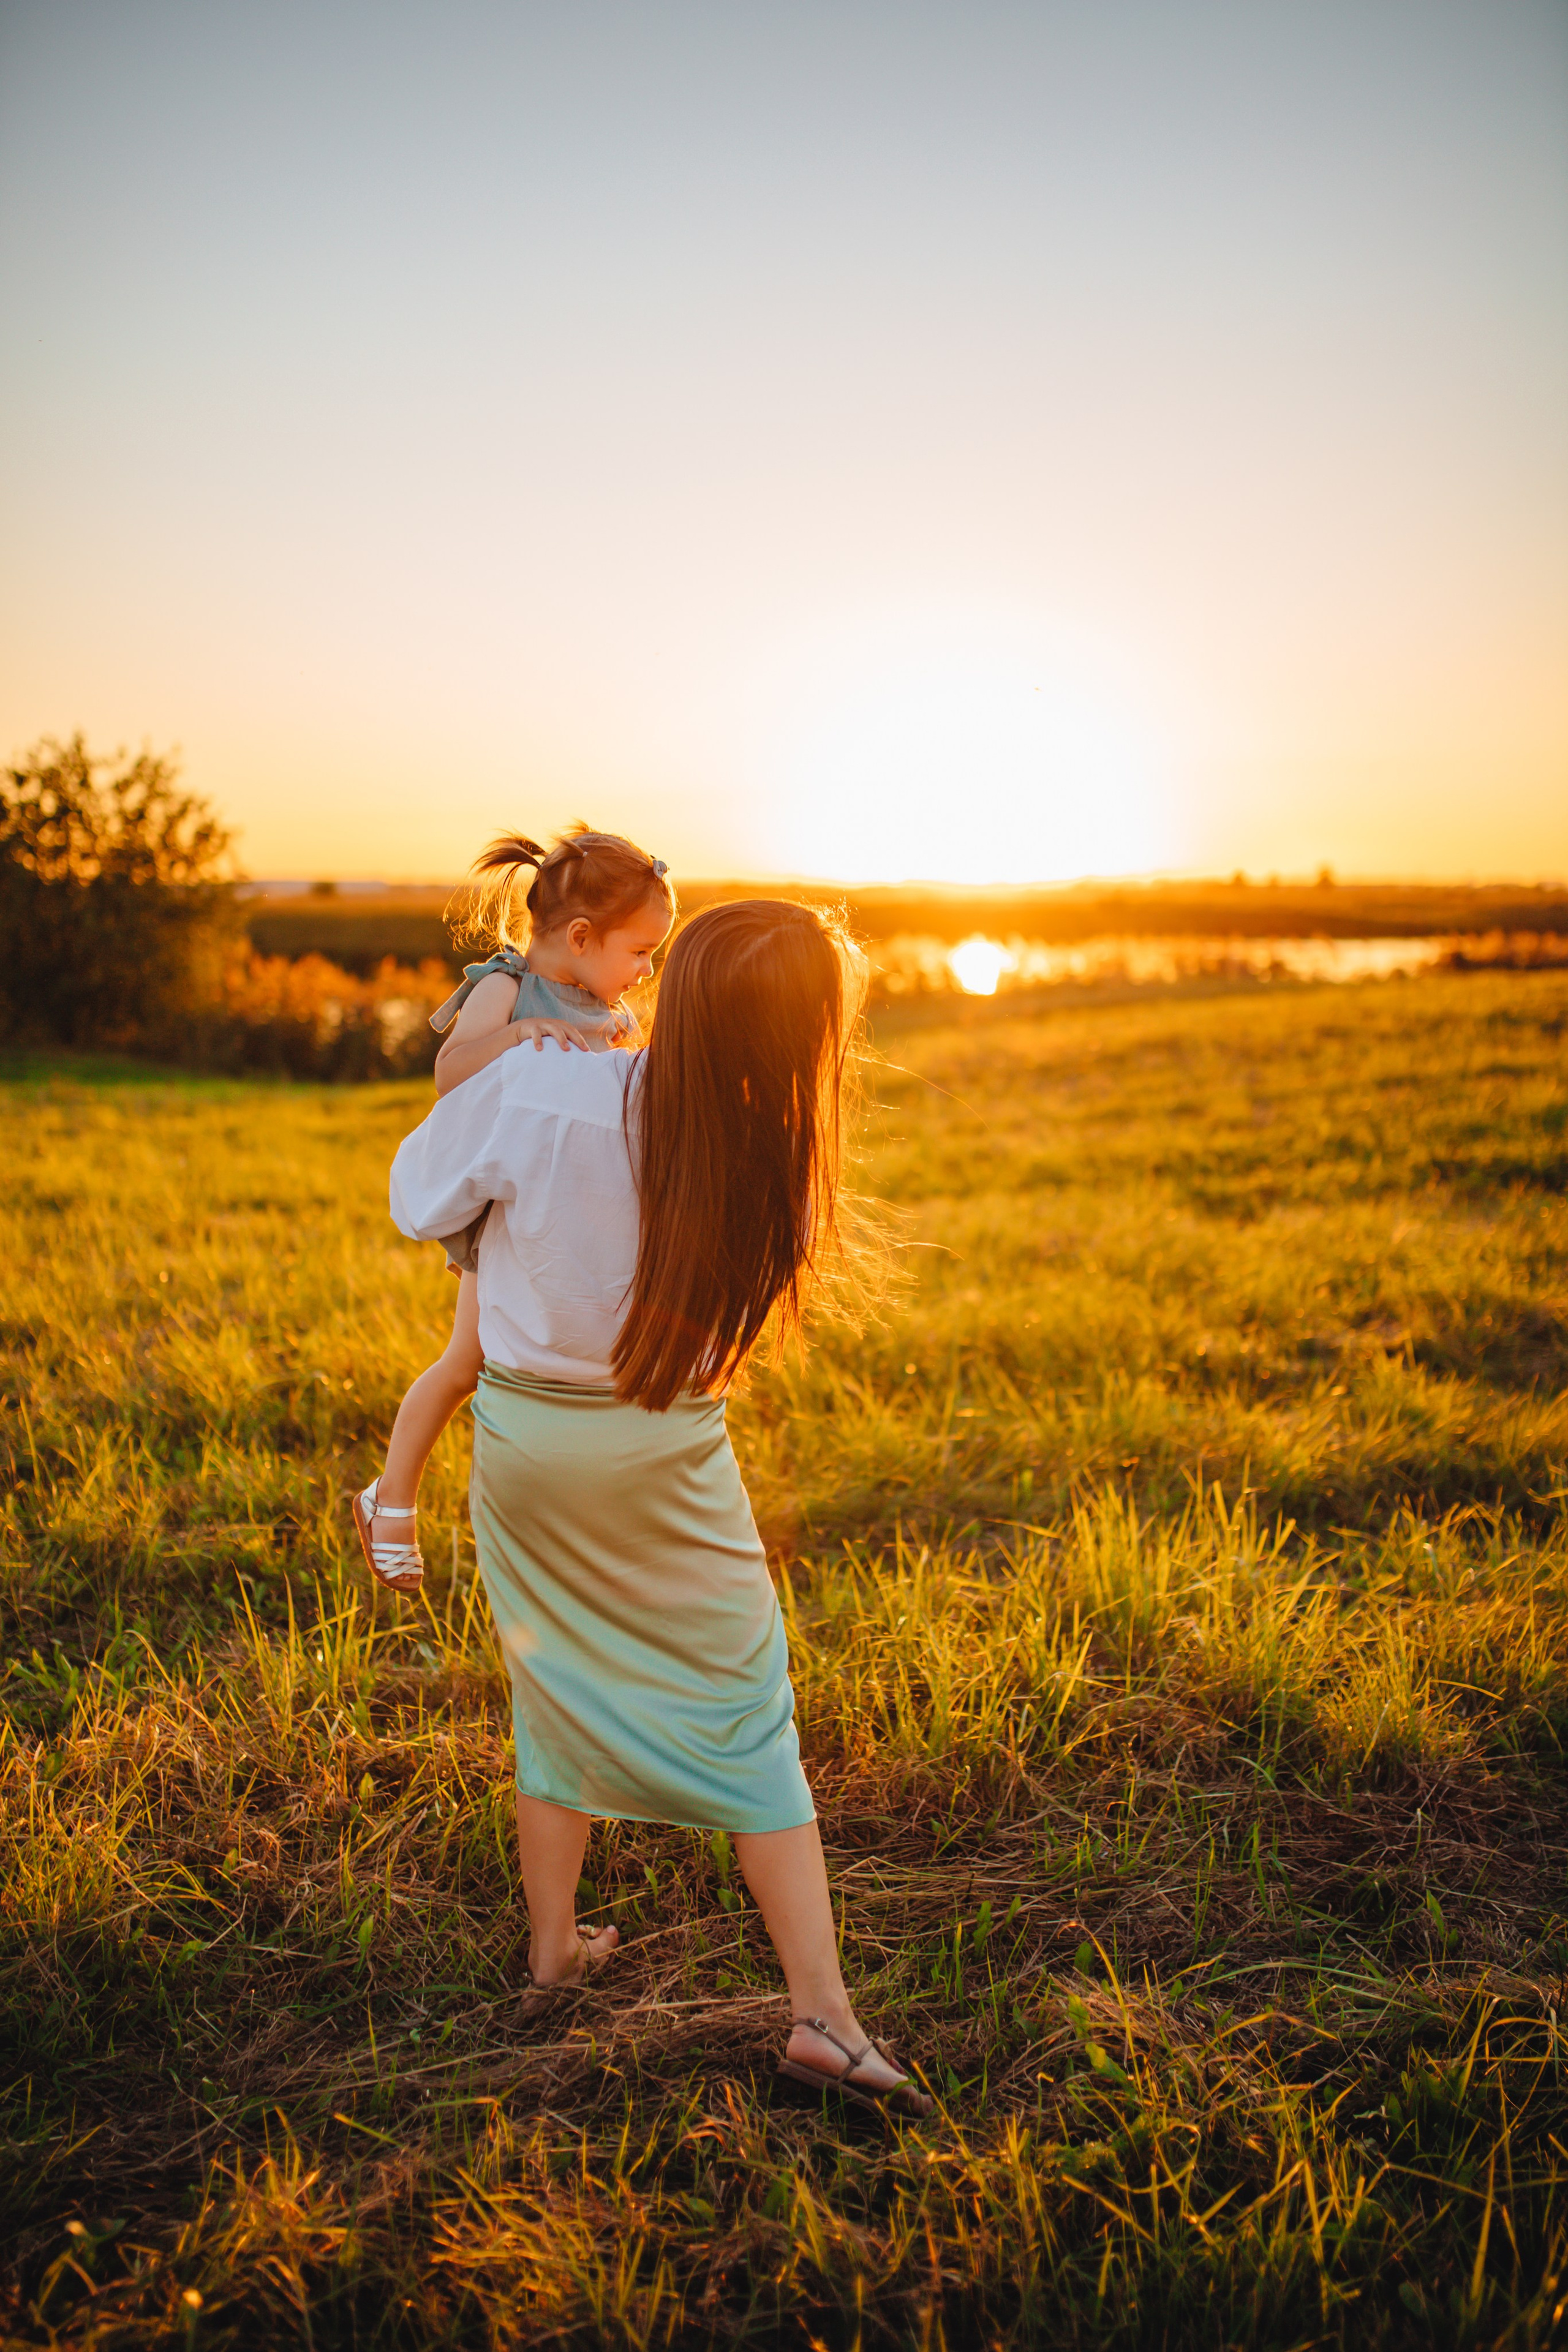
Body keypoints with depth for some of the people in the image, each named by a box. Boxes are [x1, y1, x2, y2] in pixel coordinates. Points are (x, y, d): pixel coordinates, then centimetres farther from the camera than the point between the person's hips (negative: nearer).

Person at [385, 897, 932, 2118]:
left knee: (555, 1687, 20)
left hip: (524, 1432, 2)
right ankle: (823, 2014, 10)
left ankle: (555, 1943, 36)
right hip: (666, 1456, -1)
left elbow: (420, 1202, -5)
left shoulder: (535, 1088, -19)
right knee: (746, 1712, 9)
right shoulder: (767, 1152, -17)